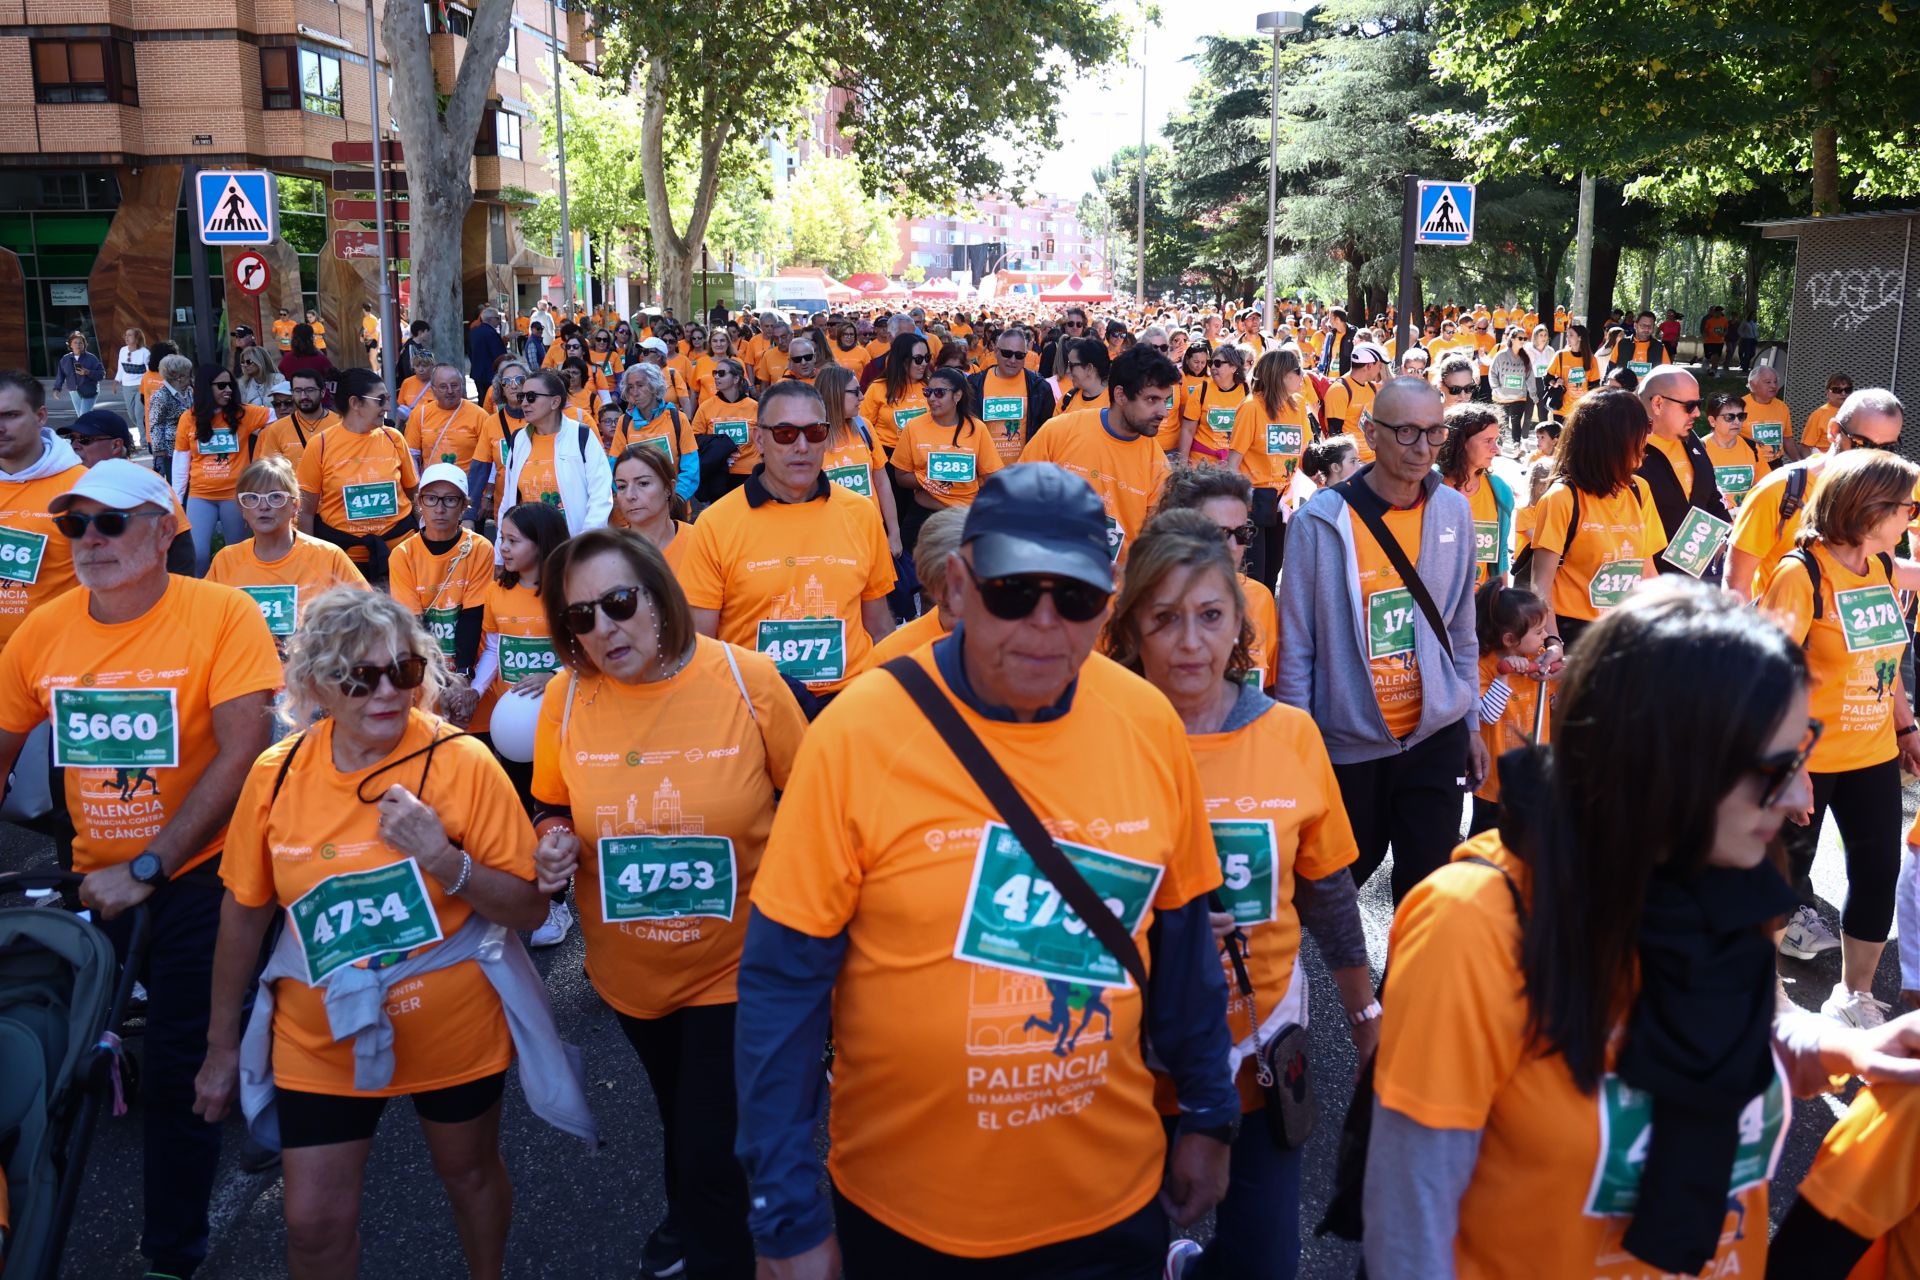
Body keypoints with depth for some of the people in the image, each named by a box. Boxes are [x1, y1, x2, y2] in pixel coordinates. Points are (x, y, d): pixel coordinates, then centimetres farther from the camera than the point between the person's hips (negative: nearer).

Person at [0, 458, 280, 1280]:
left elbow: (242, 754, -21)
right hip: (96, 875, 5)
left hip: (197, 870, -4)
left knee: (177, 1074, -1)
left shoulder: (221, 615, -16)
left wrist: (146, 868, -22)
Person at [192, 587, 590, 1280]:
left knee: (470, 1173, 20)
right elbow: (244, 913, 3)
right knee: (313, 1223, 4)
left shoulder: (463, 764, -17)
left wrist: (441, 857, -30)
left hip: (455, 1026, -1)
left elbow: (529, 909, -13)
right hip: (320, 1039, 1)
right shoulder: (277, 774, -10)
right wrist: (222, 1046, 9)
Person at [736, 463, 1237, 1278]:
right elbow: (783, 984, -14)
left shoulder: (1149, 725, -9)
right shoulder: (859, 733, -18)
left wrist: (1207, 1115, 11)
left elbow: (1181, 940, 5)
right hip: (902, 1215, -2)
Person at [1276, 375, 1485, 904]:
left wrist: (1472, 723, 12)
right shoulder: (1321, 520, -13)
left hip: (1436, 736, 3)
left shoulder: (1454, 511, 1)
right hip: (1347, 743, -3)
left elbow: (1461, 628, 10)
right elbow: (1296, 645, -8)